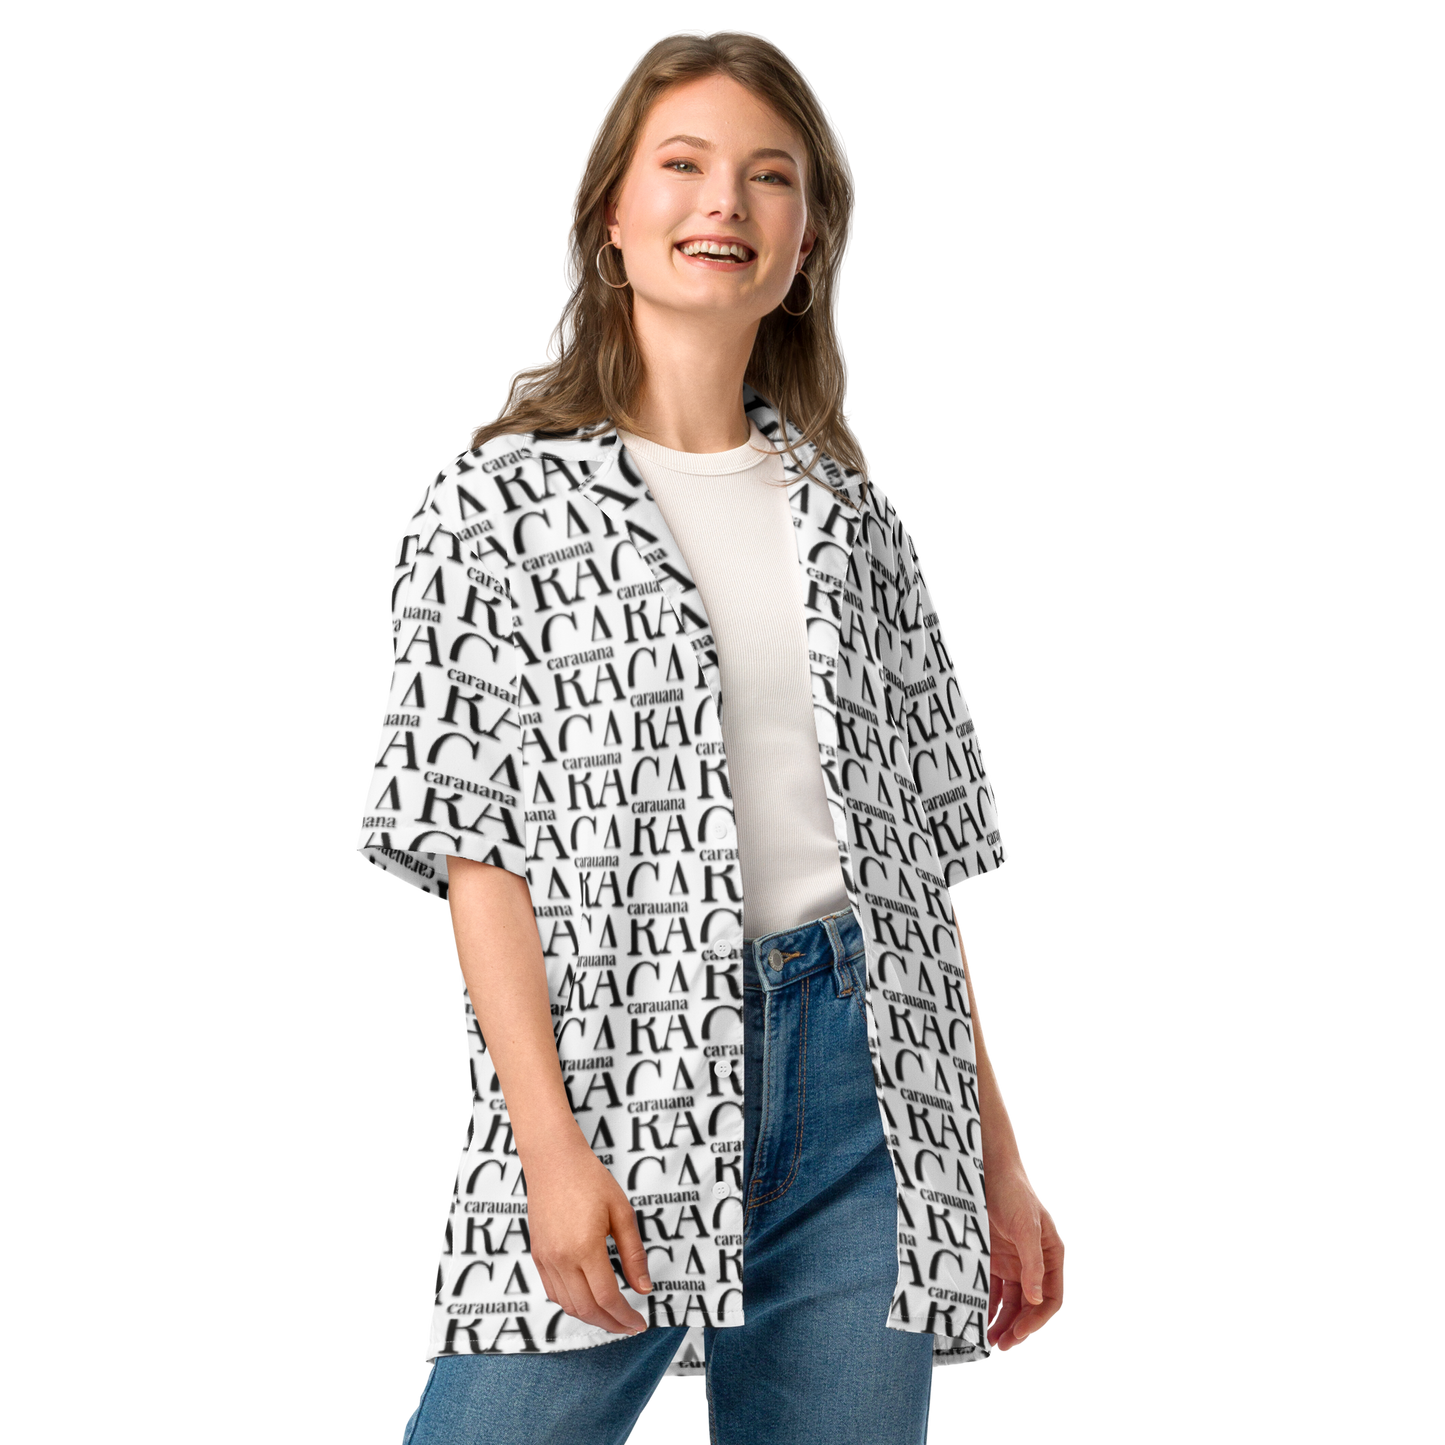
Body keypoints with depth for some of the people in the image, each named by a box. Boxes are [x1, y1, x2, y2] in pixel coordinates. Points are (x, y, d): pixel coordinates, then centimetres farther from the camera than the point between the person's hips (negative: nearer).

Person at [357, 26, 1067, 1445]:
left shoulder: (856, 517, 14)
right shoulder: (496, 503, 3)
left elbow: (924, 852, 15)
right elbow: (475, 847, -4)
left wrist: (997, 1160, 13)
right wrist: (553, 1145, -14)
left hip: (863, 1068, 4)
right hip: (619, 1077, -3)